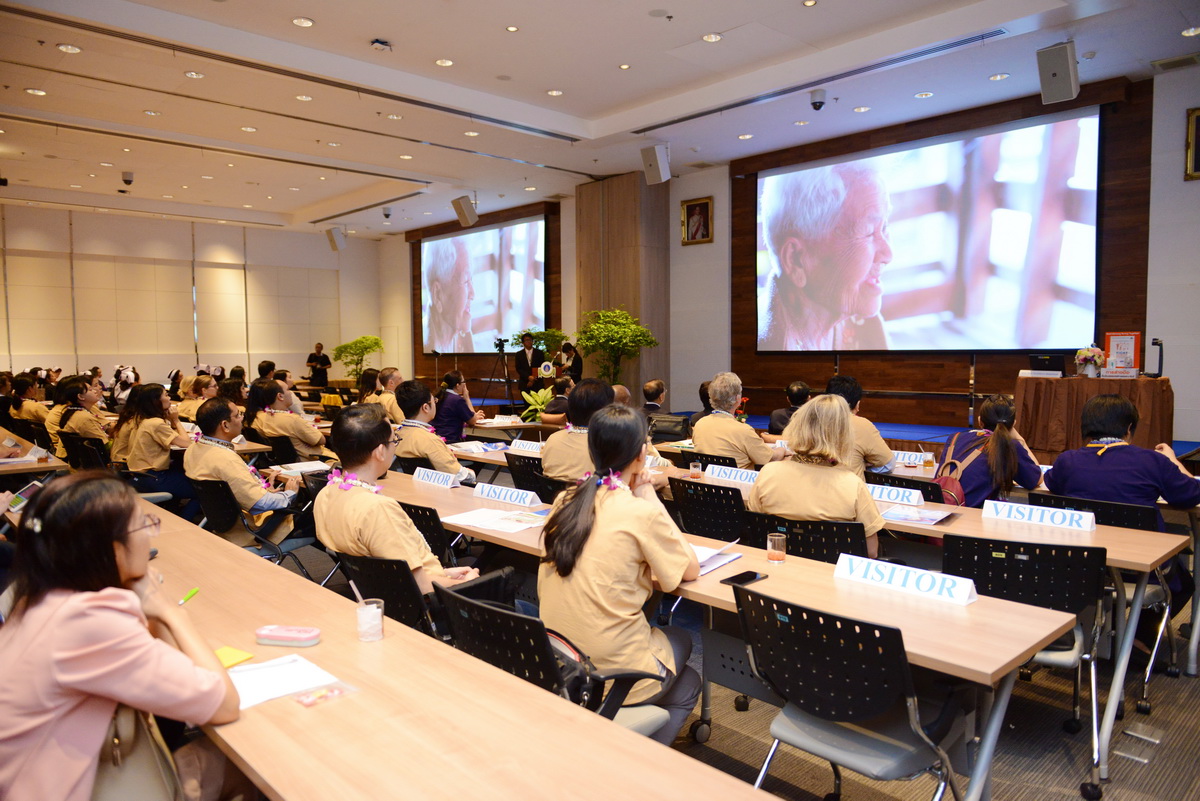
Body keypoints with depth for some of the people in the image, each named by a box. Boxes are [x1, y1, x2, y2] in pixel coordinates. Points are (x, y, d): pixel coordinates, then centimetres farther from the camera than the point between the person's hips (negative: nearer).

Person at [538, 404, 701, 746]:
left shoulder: (566, 500, 0)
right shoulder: (642, 513, -18)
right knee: (688, 686, 28)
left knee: (674, 639, 31)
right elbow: (691, 570, -3)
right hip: (611, 674, -6)